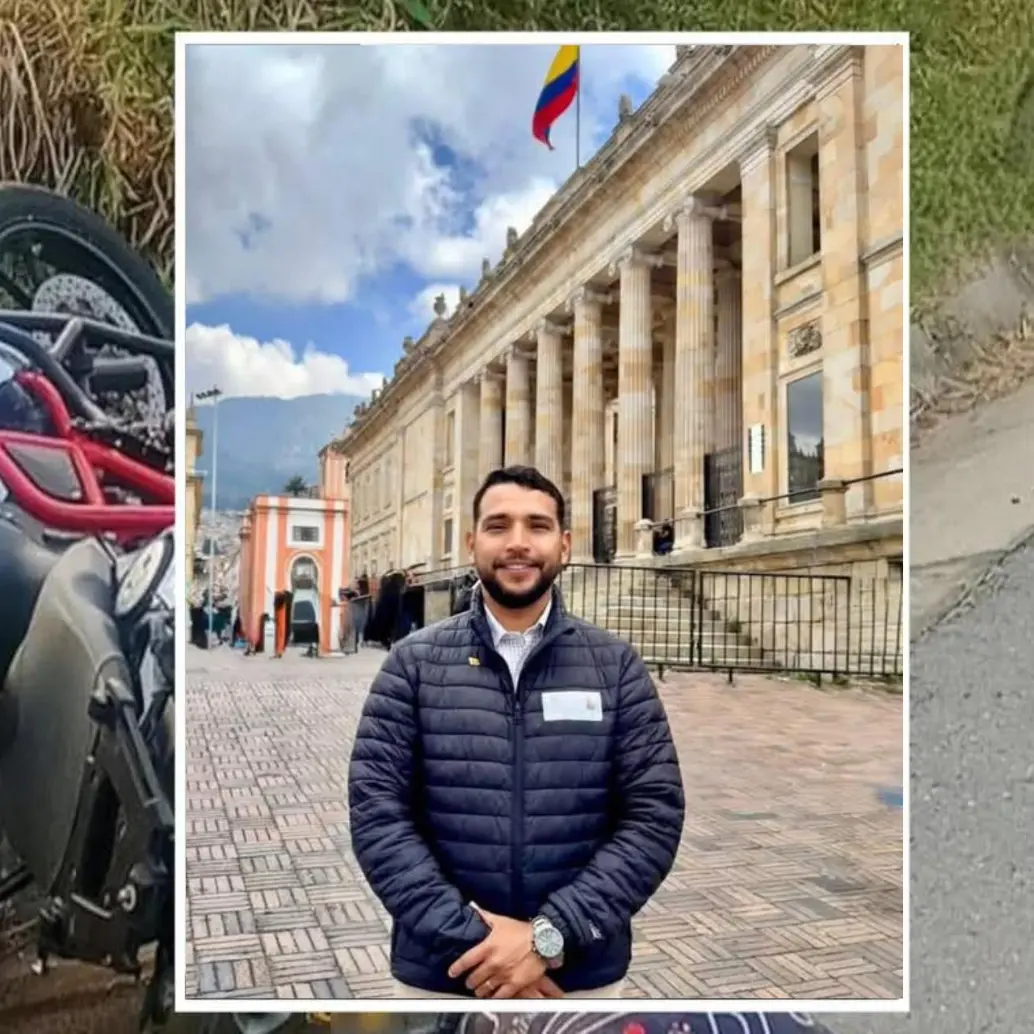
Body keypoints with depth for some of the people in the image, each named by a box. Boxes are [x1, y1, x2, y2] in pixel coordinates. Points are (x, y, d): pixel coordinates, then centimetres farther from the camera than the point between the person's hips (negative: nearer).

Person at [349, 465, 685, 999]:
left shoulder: (616, 666, -2)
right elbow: (377, 813, -8)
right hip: (441, 972, 0)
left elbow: (654, 814, -7)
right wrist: (467, 937, -16)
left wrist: (551, 934, -16)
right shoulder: (413, 664, -4)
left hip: (583, 976, 1)